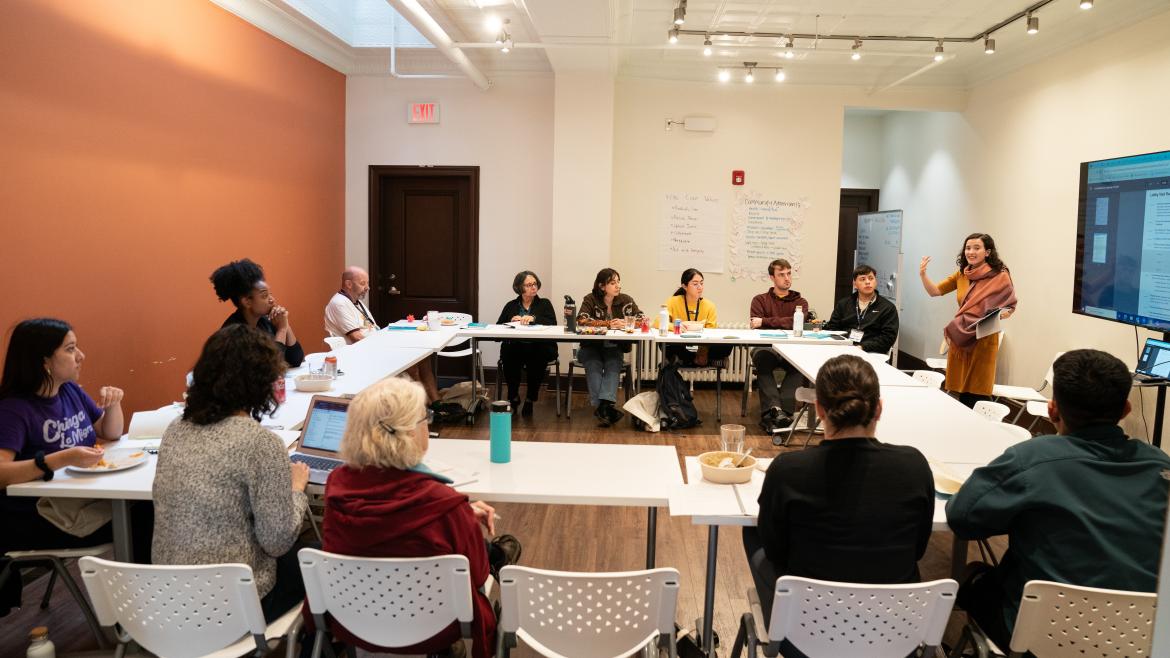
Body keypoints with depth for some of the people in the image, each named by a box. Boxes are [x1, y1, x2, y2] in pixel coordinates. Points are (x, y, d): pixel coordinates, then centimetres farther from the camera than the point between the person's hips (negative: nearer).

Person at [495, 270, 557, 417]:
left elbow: (553, 324, -3)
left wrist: (533, 318, -17)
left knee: (537, 360, -35)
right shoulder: (511, 306, 21)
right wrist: (511, 321, -6)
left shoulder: (545, 304, 16)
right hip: (514, 348, 1)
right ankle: (513, 398, -9)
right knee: (508, 358, -32)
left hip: (538, 349, -1)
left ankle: (530, 399, -13)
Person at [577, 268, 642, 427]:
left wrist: (626, 323, -25)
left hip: (613, 348, 2)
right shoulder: (590, 299, -6)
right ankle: (604, 408, -40)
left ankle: (604, 406, -44)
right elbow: (581, 320, -22)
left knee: (613, 365, -30)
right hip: (591, 347, -1)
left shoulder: (626, 300, 1)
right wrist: (609, 324, -28)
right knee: (594, 365, -31)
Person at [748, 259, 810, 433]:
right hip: (766, 347, -1)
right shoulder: (760, 300, 19)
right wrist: (783, 325, -11)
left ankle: (770, 412, -38)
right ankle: (776, 409, -45)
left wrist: (766, 321, -9)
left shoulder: (800, 302, 20)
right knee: (761, 357, -37)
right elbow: (758, 329, 2)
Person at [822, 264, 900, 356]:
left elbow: (888, 338, -1)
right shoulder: (843, 304, 19)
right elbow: (831, 328, 16)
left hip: (871, 352, -3)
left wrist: (863, 347, -15)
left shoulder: (888, 308, 8)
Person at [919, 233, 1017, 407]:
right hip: (960, 339, 5)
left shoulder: (999, 276, -5)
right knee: (962, 392, 7)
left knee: (976, 396, -4)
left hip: (982, 340, -5)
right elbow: (934, 291, 9)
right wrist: (923, 274, -8)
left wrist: (1002, 314, -23)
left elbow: (1010, 307, -1)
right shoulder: (961, 274, 9)